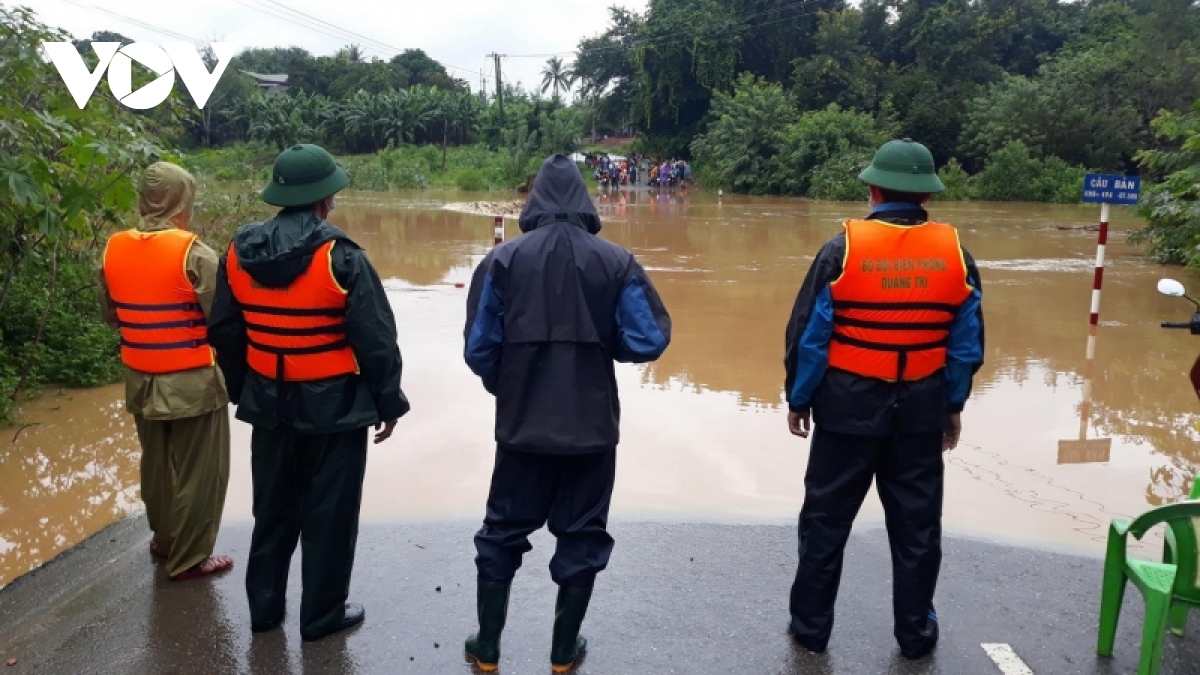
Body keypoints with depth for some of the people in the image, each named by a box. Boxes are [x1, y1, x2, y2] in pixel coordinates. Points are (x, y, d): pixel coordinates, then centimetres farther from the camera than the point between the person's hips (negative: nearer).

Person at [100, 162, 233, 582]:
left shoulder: (113, 250, -1)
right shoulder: (194, 254, -20)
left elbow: (110, 316, 9)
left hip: (141, 381, 6)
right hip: (193, 382, -6)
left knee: (156, 465, 23)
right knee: (197, 473, 8)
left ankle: (163, 539, 39)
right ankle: (188, 559, 18)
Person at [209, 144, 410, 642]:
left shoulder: (239, 254, -1)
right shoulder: (341, 259, -19)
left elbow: (225, 333, 8)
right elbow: (376, 341, -16)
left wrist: (243, 390, 20)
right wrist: (388, 402, -4)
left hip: (270, 406, 5)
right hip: (335, 408, -5)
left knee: (273, 508, 20)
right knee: (329, 514, 10)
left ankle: (264, 607, 32)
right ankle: (322, 616, 22)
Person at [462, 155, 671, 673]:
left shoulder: (502, 260, -5)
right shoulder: (617, 262, -5)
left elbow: (479, 349, -5)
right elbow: (649, 342, -7)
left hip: (522, 428, 1)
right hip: (592, 428, 0)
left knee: (502, 536, 17)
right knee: (583, 539, 16)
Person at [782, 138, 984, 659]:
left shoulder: (843, 248, -12)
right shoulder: (956, 255, -2)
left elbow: (809, 335, -9)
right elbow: (967, 344, 4)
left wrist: (798, 399, 3)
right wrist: (953, 406, 16)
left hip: (848, 406, -2)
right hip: (922, 411, 3)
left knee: (826, 520, 11)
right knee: (917, 524, 15)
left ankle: (811, 626, 23)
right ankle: (916, 632, 29)